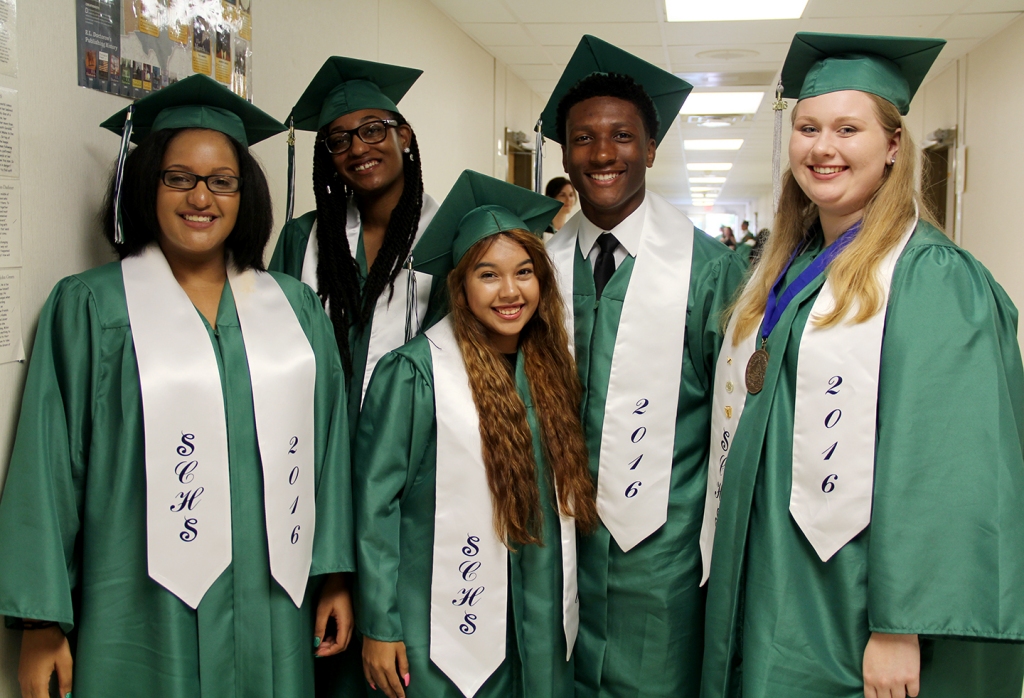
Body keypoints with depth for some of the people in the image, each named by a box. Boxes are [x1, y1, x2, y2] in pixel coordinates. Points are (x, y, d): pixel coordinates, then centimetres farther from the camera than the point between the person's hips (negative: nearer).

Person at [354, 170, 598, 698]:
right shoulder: (414, 373, -14)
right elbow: (375, 501, -12)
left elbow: (564, 494, 11)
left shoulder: (551, 368, 2)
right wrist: (378, 625, -11)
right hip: (445, 628, -4)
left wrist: (562, 608, 10)